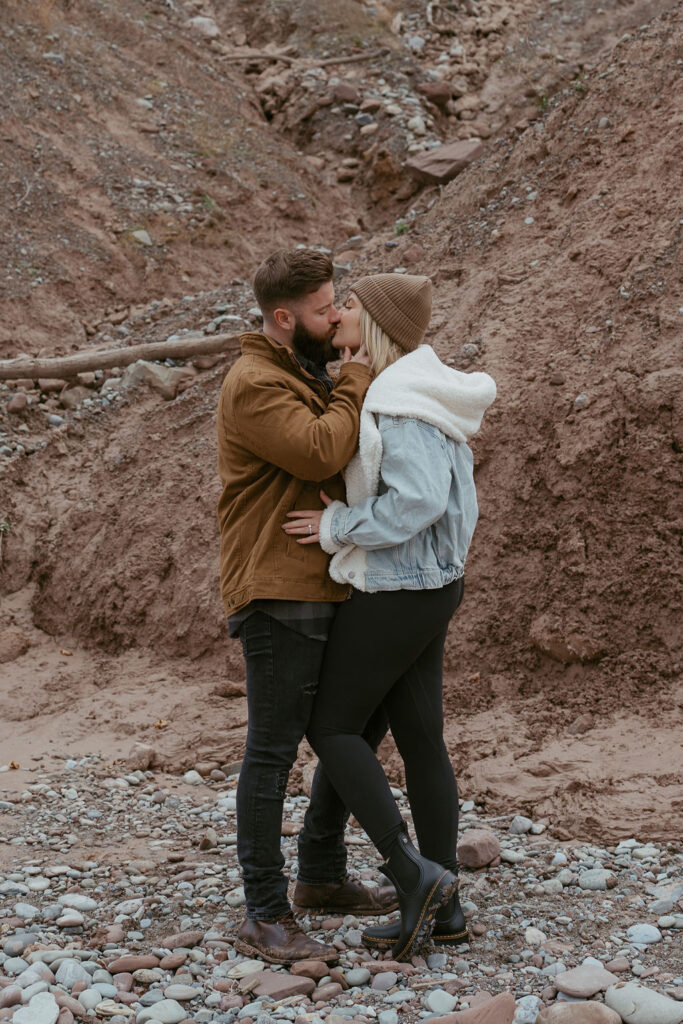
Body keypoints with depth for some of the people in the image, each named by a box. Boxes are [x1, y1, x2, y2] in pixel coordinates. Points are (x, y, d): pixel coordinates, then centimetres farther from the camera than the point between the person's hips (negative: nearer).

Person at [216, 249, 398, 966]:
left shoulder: (309, 377, 19)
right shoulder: (255, 384, -13)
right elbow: (319, 452, -25)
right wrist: (356, 381, -12)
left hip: (326, 590, 10)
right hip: (277, 596, -10)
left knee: (363, 723, 17)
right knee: (273, 749, -6)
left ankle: (321, 877, 30)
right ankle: (265, 918, 2)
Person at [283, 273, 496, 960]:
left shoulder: (401, 400, -20)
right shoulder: (422, 391, 10)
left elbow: (418, 501, -30)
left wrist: (337, 527, -18)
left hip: (393, 593, -10)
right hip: (433, 587, 10)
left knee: (331, 728, 3)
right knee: (420, 741, 12)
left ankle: (414, 873, -1)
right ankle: (442, 909, 18)